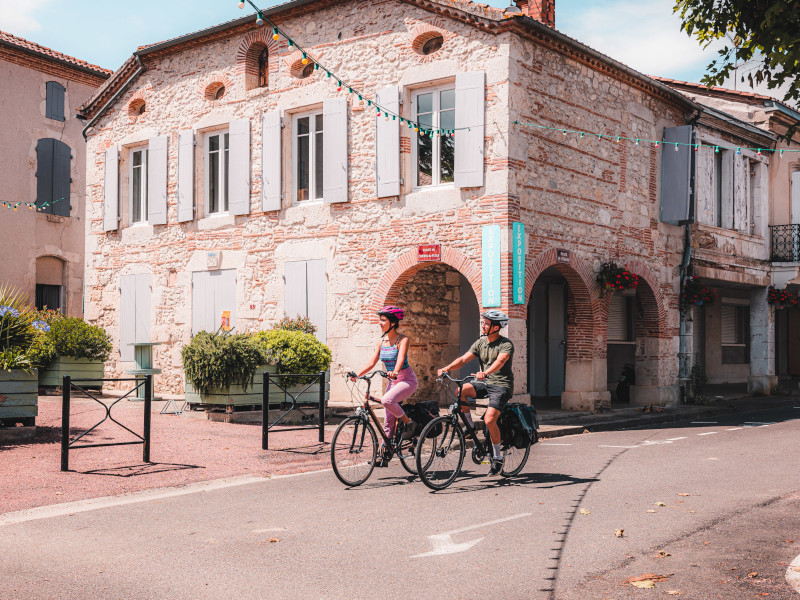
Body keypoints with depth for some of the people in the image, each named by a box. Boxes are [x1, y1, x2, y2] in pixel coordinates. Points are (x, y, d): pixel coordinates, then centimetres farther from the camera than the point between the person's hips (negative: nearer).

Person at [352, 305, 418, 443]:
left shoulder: (402, 339, -13)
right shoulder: (382, 341, 5)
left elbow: (401, 359, -30)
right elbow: (372, 362, 2)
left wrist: (395, 372, -49)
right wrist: (357, 374, -11)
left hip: (407, 380, -6)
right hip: (393, 382, 7)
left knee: (386, 400, -31)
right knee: (388, 420, 2)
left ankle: (409, 423, -11)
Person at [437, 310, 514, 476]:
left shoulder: (506, 344, -11)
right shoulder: (481, 342, 8)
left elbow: (500, 361, -31)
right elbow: (464, 358, -2)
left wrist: (485, 373, -50)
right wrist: (447, 368, -20)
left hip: (501, 386, -6)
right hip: (485, 383, 6)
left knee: (489, 420, -23)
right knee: (460, 391, -22)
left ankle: (498, 458, -4)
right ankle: (470, 427, -3)